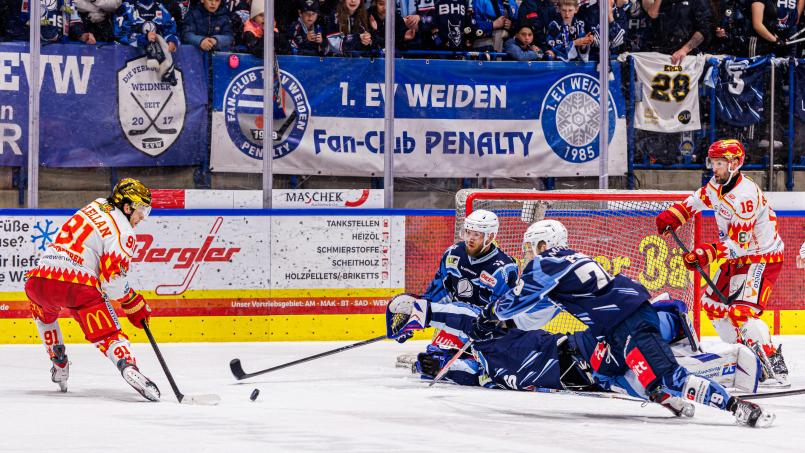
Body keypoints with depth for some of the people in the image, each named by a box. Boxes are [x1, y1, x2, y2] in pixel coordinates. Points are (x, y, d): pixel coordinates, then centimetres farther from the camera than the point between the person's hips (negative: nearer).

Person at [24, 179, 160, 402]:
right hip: (78, 285, -6)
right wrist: (134, 305, 3)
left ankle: (59, 365, 35)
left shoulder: (95, 207, 24)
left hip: (38, 280, 6)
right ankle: (129, 368, -31)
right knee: (108, 334, -7)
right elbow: (113, 278, -9)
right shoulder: (124, 231, 2)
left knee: (43, 314, 37)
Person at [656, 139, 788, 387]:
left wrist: (707, 254, -37)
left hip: (762, 257, -10)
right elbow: (698, 199, 21)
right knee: (712, 303, 12)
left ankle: (775, 368, -24)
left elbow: (739, 243, -30)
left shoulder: (745, 196, -28)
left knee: (741, 310, -24)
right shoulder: (718, 184, 0)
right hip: (737, 257, 10)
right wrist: (673, 215, 9)